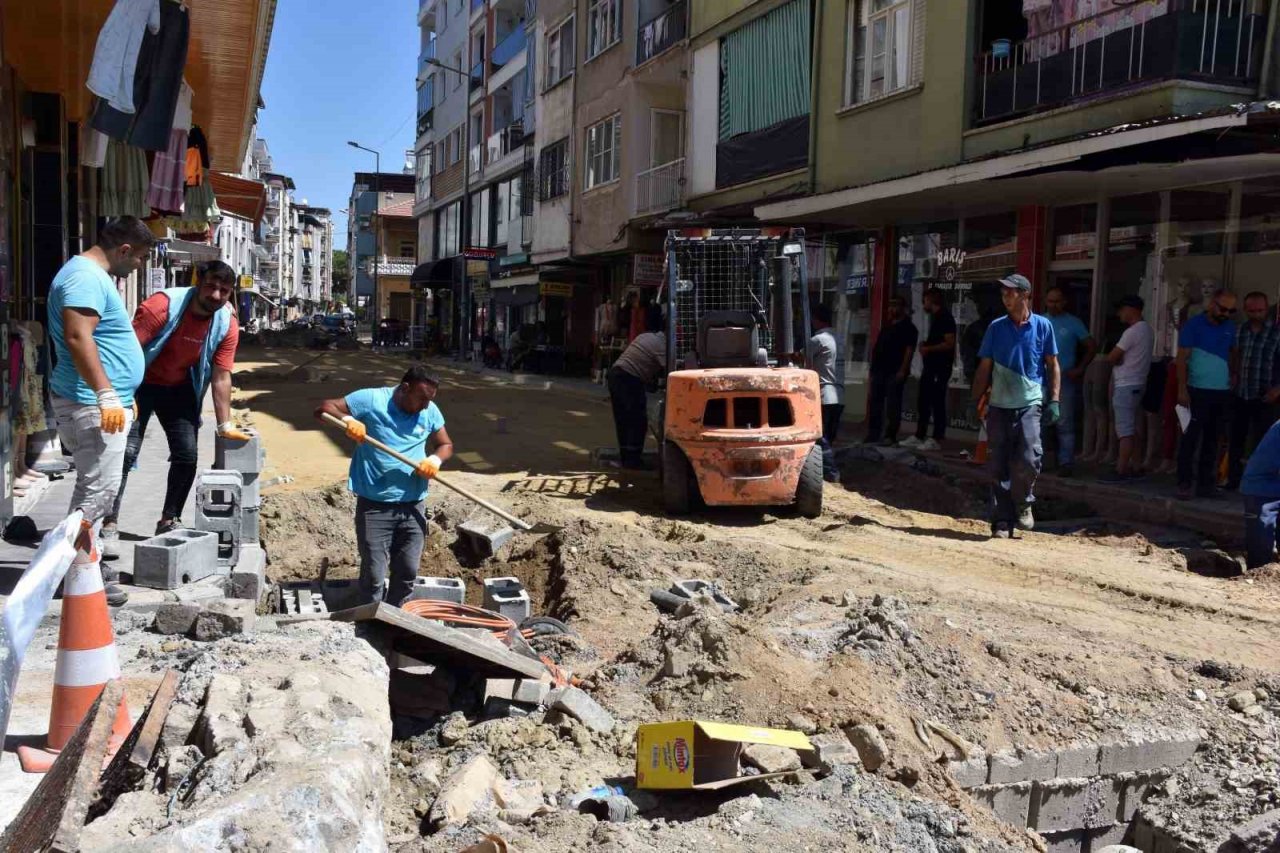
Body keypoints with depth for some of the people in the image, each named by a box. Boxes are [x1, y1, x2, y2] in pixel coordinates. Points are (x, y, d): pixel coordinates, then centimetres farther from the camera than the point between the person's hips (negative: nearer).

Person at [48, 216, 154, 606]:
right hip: (93, 405, -11)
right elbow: (78, 338, -27)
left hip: (105, 403, 11)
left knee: (94, 487, 16)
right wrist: (106, 394, -30)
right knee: (99, 489, -8)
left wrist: (120, 395, 29)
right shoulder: (85, 276, -16)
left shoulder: (95, 276, 18)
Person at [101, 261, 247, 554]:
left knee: (188, 455, 1)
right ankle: (109, 526, -9)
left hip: (179, 388, 5)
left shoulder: (227, 326, -13)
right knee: (126, 452, -14)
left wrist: (225, 425, -12)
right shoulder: (163, 305, -26)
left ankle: (169, 521, 17)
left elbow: (221, 377, -10)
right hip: (140, 383, -4)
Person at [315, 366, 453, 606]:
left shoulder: (430, 411, 3)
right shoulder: (371, 400, -9)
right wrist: (348, 420, -27)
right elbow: (324, 408, -6)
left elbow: (446, 445, 12)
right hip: (374, 505, -4)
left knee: (408, 571, 12)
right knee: (373, 573, 1)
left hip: (413, 505, 4)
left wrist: (435, 459, -11)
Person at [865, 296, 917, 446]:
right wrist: (873, 366, 15)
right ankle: (873, 434, 13)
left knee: (893, 405, -6)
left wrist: (903, 370, -19)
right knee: (875, 402, 7)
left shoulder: (908, 328, -2)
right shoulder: (887, 327, 22)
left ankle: (890, 436, -5)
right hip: (880, 370, 8)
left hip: (895, 372, -8)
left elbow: (909, 350, -11)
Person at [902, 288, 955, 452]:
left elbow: (949, 343, -20)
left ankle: (936, 440, -4)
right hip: (930, 366, 10)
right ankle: (919, 436, 18)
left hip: (940, 368, -10)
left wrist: (929, 349, -17)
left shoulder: (945, 317, -11)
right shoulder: (935, 317, 19)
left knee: (937, 403, -7)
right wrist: (925, 346, 10)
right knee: (923, 402, 12)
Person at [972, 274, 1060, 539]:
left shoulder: (1042, 326, 4)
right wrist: (976, 402, 5)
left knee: (1028, 460, -15)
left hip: (1030, 404, -2)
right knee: (998, 467, 1)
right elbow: (984, 367, 10)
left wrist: (1054, 401, -1)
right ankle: (1002, 521, 11)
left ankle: (1023, 504, 13)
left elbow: (1052, 365, 7)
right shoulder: (996, 327, 8)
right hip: (999, 405, 2)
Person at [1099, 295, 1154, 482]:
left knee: (1125, 431, -8)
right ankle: (1133, 468, 14)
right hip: (1136, 384, 10)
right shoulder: (1147, 329, 14)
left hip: (1126, 386, -10)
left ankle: (1120, 471, -7)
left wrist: (1117, 359, 4)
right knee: (1132, 430, 12)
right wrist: (1121, 359, 5)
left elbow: (1111, 358, -15)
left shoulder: (1132, 331, -17)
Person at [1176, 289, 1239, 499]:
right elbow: (1182, 358, -8)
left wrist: (1233, 377, 4)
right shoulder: (1193, 325, -5)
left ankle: (1205, 482, 16)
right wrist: (1182, 389, -14)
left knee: (1211, 438, 10)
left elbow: (1232, 354, 21)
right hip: (1198, 391, -5)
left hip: (1222, 392, 5)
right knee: (1191, 437, -5)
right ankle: (1184, 483, -1)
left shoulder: (1229, 328, 10)